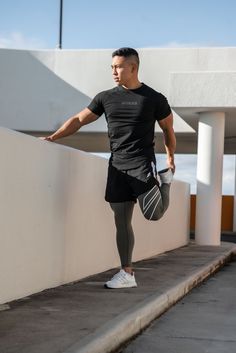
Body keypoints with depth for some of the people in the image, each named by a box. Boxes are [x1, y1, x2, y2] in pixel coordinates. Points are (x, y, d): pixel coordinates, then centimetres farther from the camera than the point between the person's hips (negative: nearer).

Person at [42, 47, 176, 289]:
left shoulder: (154, 99, -1)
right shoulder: (106, 98, 7)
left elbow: (168, 129, 11)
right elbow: (78, 120, 10)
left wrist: (170, 158, 8)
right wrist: (54, 136, 1)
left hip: (142, 164, -3)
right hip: (117, 166, 3)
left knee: (153, 214, -15)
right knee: (122, 220, 3)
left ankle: (164, 180, 16)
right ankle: (127, 274, 11)